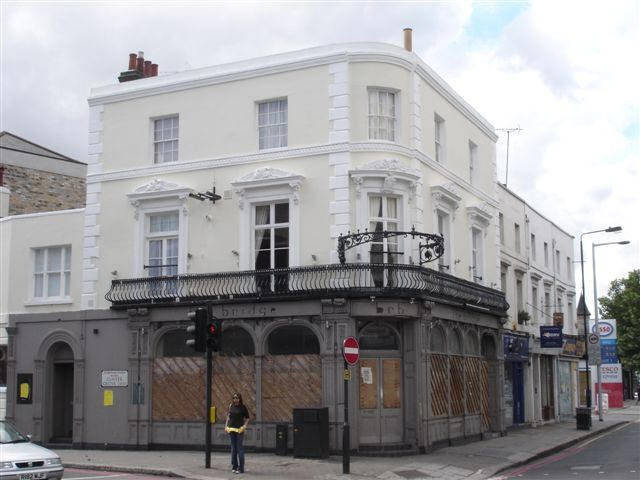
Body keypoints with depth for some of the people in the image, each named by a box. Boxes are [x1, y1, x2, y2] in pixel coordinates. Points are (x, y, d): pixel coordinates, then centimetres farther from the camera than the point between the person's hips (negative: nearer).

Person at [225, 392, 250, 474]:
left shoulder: (242, 407, -4)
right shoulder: (231, 406, 7)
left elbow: (247, 418, 2)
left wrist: (245, 425, -11)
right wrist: (226, 426, 10)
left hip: (239, 430, -4)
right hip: (231, 429, 4)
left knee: (240, 448, -4)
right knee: (233, 448, 10)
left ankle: (241, 468, -1)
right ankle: (234, 467, 18)